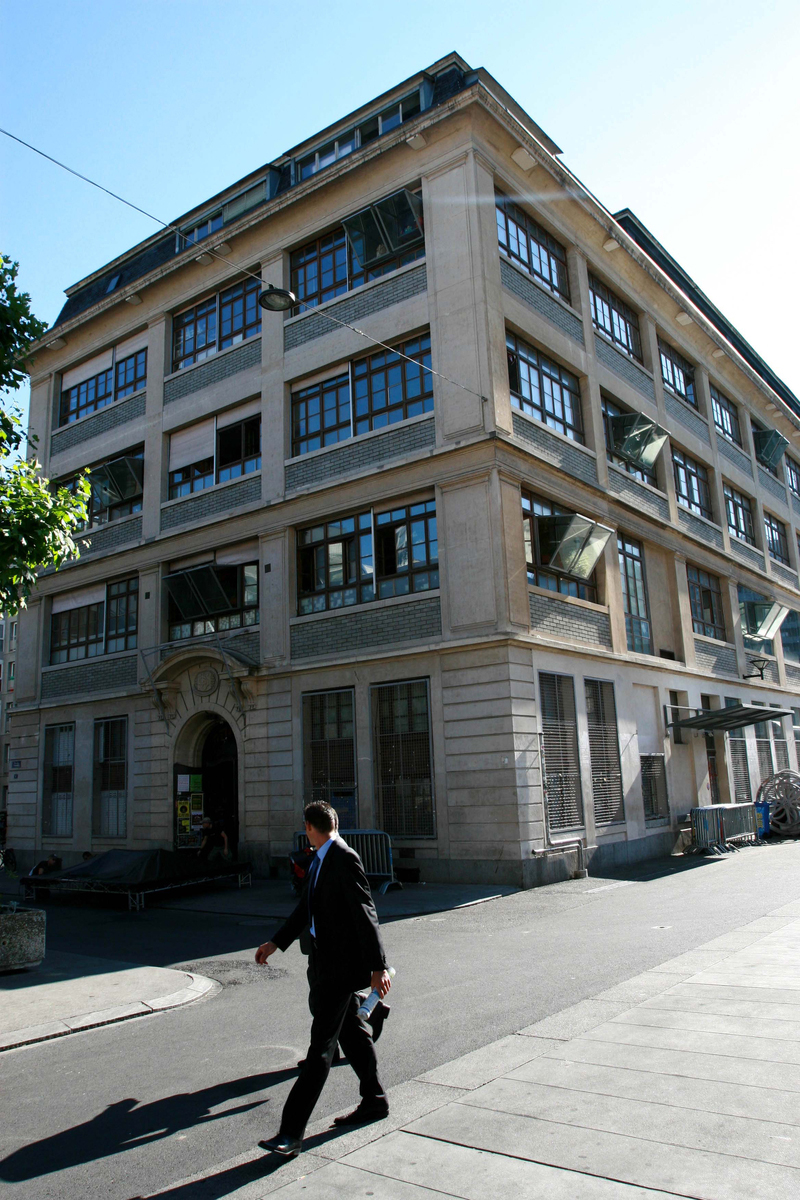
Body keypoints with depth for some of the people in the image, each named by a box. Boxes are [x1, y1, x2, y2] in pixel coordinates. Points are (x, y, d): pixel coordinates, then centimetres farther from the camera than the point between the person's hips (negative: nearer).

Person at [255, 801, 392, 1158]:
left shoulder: (345, 859, -20)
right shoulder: (320, 860, 10)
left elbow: (365, 914, -22)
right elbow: (306, 908, 20)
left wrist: (378, 967, -22)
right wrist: (275, 942, 20)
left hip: (341, 964, -10)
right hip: (327, 960, 10)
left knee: (321, 1045, -5)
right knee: (351, 1032, 20)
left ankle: (292, 1132, 0)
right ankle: (374, 1102, 35)